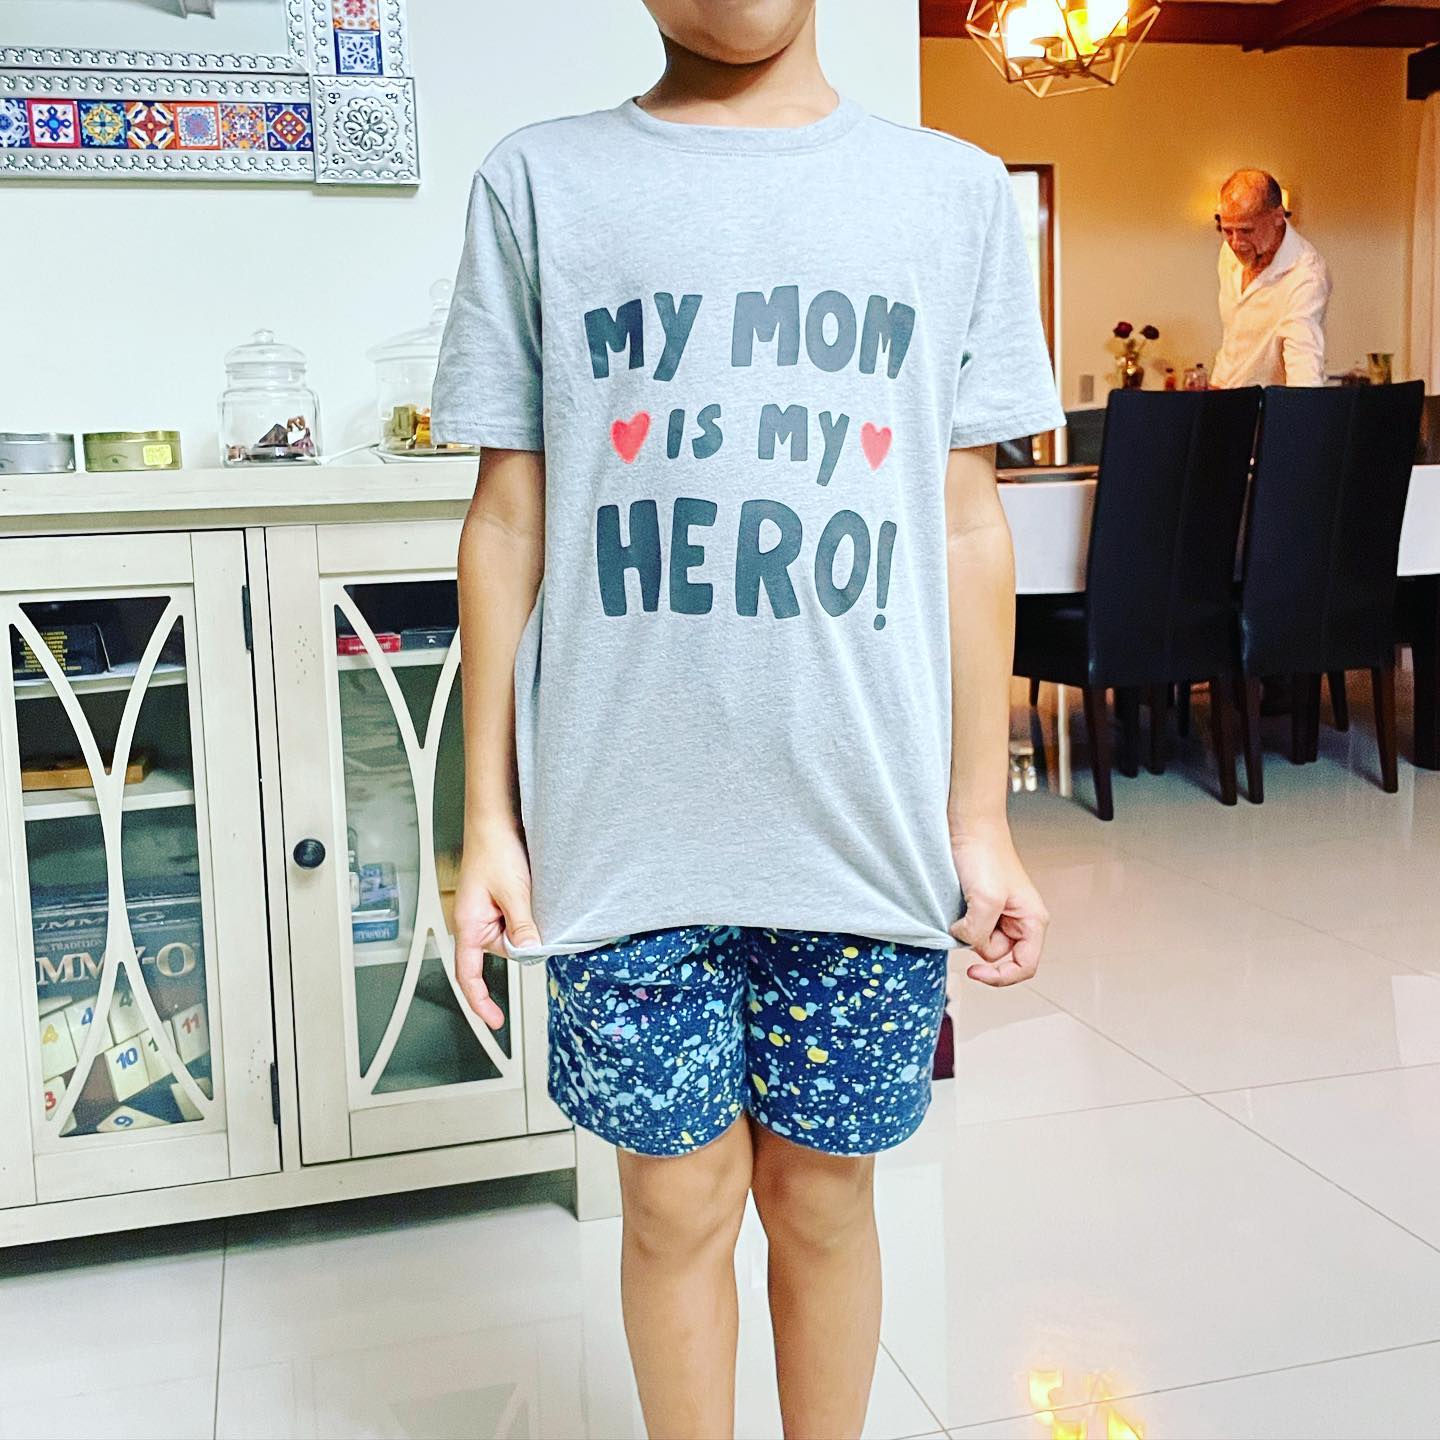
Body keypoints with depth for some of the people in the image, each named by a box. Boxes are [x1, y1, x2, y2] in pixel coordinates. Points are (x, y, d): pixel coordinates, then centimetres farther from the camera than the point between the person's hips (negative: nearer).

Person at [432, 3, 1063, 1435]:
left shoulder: (956, 190, 7)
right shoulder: (536, 183, 4)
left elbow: (968, 529, 6)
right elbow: (508, 521, 4)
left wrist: (979, 818, 5)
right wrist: (489, 817, 2)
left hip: (867, 823, 1)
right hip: (620, 827, 0)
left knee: (821, 1196, 13)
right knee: (680, 1200, 10)